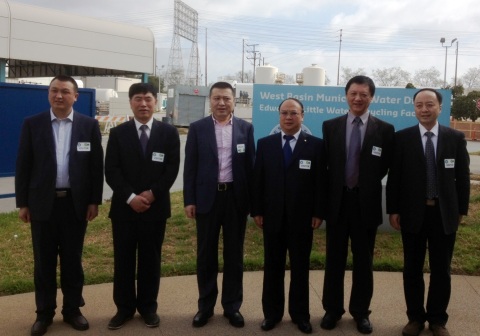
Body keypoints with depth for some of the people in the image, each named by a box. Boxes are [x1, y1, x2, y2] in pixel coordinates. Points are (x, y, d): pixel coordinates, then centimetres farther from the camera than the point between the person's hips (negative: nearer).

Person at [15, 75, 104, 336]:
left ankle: (72, 309, 25)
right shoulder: (32, 124, 1)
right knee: (43, 261, 9)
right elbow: (23, 166, 1)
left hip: (75, 203, 0)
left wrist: (94, 201, -2)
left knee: (73, 260, 11)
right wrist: (22, 203, -2)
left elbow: (97, 165, 1)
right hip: (42, 203, 0)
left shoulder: (89, 125, 1)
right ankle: (44, 313, 23)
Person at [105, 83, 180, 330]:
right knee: (123, 259, 7)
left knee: (151, 258, 9)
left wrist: (152, 194, -13)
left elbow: (172, 169, -2)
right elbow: (111, 171, -3)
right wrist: (130, 197, -14)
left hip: (155, 206, 0)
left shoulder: (169, 132, 4)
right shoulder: (118, 133, 4)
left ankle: (148, 307, 22)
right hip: (124, 207, 1)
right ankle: (124, 308, 20)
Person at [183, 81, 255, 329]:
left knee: (234, 254, 10)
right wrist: (189, 200, -4)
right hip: (207, 197, 0)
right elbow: (190, 166, 1)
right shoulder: (197, 128, 2)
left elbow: (250, 165, 4)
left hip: (236, 197, 1)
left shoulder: (246, 128, 4)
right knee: (206, 254, 9)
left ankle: (232, 306, 23)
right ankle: (205, 306, 23)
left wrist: (252, 200, 1)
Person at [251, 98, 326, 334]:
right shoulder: (265, 144, 5)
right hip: (272, 216, 2)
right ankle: (272, 312, 23)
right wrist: (257, 210, -1)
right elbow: (258, 179, 3)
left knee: (300, 267, 9)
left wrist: (318, 212, -7)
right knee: (273, 266, 10)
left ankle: (300, 314, 23)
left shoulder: (315, 145, 0)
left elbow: (320, 181, -2)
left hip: (302, 217, -1)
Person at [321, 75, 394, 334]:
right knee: (334, 259, 11)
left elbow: (386, 168, 2)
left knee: (363, 261, 10)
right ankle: (332, 309, 26)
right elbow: (326, 164, 4)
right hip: (337, 201, 1)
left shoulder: (384, 130, -2)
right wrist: (329, 193, -2)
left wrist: (366, 184, 0)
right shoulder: (330, 126, 4)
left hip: (366, 203, -1)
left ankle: (360, 312, 25)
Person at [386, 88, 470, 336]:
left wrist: (461, 209, 3)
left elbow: (462, 177, 4)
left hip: (445, 213, 1)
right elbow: (394, 177, -2)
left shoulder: (455, 138, 2)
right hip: (413, 213, 0)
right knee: (412, 269, 10)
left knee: (441, 270, 10)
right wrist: (393, 210, -5)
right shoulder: (402, 138, -2)